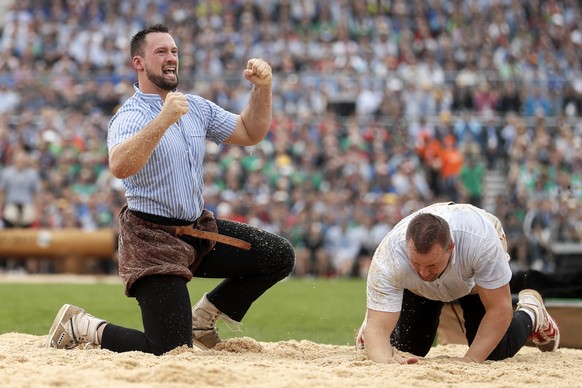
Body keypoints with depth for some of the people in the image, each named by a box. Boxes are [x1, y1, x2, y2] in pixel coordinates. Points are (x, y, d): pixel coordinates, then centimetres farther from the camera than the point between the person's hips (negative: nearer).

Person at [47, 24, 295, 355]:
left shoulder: (197, 107, 10)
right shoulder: (131, 116, -14)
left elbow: (250, 133, 14)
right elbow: (120, 167, -35)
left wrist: (262, 87, -3)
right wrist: (163, 120, -44)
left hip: (200, 230, 8)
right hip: (154, 240, -8)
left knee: (280, 255, -3)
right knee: (173, 351, -16)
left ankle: (202, 317, 13)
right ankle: (82, 326, 7)